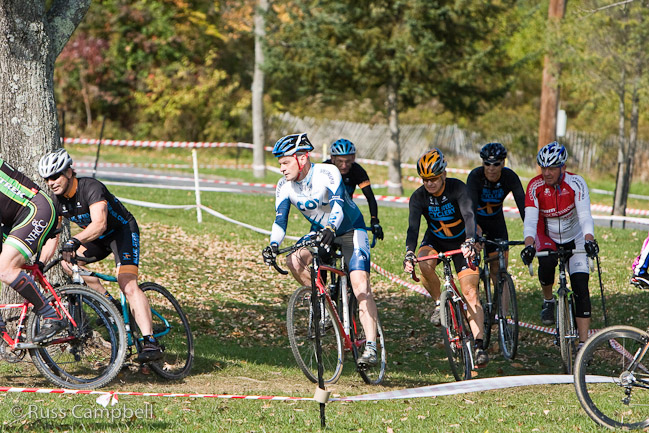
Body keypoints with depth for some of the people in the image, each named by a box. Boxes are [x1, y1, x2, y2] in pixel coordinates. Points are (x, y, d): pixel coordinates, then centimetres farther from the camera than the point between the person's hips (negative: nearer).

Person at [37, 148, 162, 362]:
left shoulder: (91, 188, -31)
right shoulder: (57, 200, -8)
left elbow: (99, 224, -45)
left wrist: (75, 241, -60)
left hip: (123, 231, -8)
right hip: (98, 239, 8)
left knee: (127, 284, -25)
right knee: (67, 262, -11)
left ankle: (151, 343, -32)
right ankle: (111, 305, 0)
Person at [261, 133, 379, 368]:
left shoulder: (327, 173, -27)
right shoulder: (285, 186, -13)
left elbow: (338, 205, -40)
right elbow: (280, 220, -17)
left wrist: (330, 229, -59)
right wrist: (273, 246, -36)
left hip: (350, 230, -5)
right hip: (320, 231, 5)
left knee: (360, 285, -21)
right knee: (294, 261, -25)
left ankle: (370, 347, -24)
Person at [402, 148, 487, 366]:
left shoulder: (457, 188, -23)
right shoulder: (419, 197, -18)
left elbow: (469, 215, -37)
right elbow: (413, 227, -28)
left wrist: (470, 242, -55)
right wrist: (409, 254, -47)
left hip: (461, 242, -2)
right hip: (436, 240, 2)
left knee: (470, 293, -15)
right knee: (423, 264, -33)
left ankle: (479, 346, -18)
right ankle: (439, 303, -8)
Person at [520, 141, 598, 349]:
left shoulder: (575, 183, -23)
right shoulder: (535, 186, -21)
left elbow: (585, 215, -34)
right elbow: (530, 219, -30)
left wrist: (589, 240, -52)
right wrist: (529, 245, -49)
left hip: (574, 238, 0)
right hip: (547, 237, 0)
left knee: (581, 287, -14)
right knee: (547, 263, -34)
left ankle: (583, 343, -14)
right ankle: (548, 301, -2)